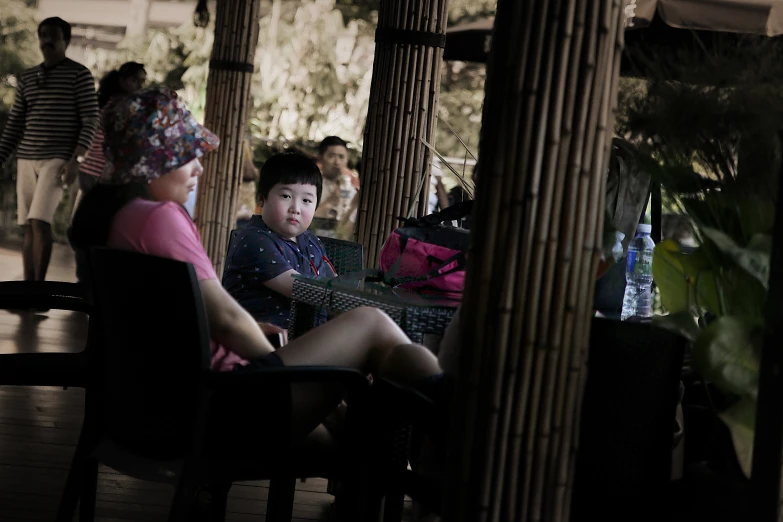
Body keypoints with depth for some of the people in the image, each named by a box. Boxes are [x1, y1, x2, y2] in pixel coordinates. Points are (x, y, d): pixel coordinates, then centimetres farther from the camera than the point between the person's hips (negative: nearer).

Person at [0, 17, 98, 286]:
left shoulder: (79, 74, -1)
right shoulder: (27, 78, 15)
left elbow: (90, 120, -6)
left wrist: (76, 159, -17)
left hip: (58, 159, -6)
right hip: (26, 159, 6)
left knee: (40, 221, -19)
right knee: (29, 226, 3)